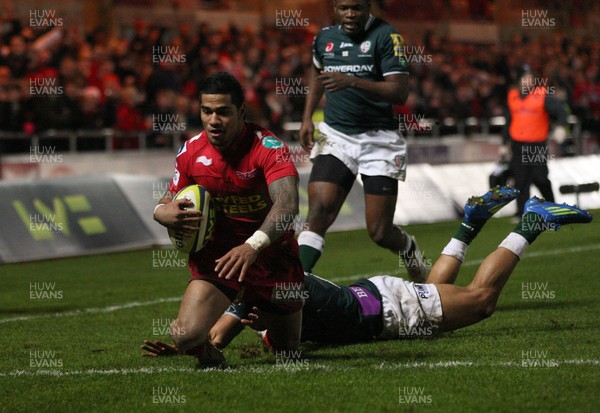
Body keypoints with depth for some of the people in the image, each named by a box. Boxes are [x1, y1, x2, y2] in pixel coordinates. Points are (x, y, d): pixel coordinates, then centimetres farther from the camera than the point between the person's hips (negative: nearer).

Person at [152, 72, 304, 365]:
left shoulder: (267, 146, -20)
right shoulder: (191, 151, -6)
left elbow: (287, 203, -36)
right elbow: (169, 202, 9)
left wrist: (253, 246, -52)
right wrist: (164, 213, -17)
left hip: (271, 255, -1)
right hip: (217, 257, 1)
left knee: (289, 348, 13)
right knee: (186, 335, -23)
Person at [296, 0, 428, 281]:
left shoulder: (386, 36, -9)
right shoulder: (324, 38, 7)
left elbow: (400, 92, -18)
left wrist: (352, 81, -28)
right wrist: (307, 117, 18)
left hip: (379, 139, -3)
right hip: (336, 136, 3)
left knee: (380, 233, 0)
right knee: (318, 211, -17)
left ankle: (410, 251, 35)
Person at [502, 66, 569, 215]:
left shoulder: (543, 95, -3)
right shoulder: (513, 96, 11)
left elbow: (559, 110, -12)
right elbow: (509, 121, 19)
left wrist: (561, 126, -31)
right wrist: (505, 143, 19)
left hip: (538, 144, -3)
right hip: (518, 145, 4)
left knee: (539, 178, -4)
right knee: (521, 181, 0)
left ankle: (551, 203, 21)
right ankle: (522, 213, 3)